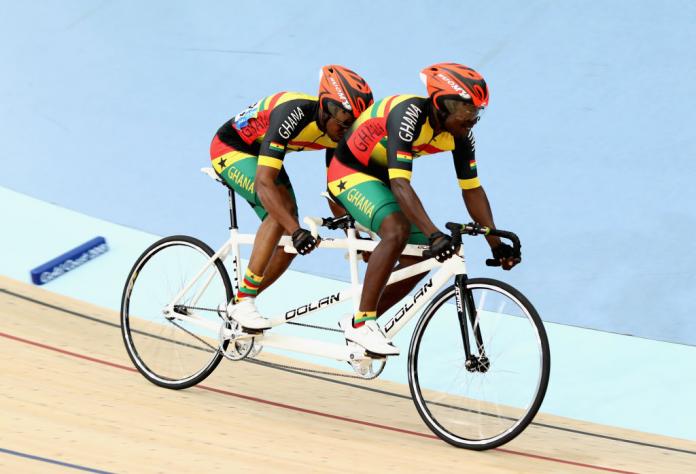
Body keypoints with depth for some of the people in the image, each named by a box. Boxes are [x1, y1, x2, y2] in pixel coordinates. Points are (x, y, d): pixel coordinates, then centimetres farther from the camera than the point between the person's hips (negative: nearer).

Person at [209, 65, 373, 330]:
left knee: (290, 242, -4)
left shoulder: (339, 131, -15)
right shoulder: (293, 115, -38)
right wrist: (297, 231, -53)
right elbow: (264, 183, -44)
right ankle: (242, 301, -24)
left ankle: (239, 303, 12)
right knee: (283, 208, -29)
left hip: (261, 154, 8)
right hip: (230, 149, -8)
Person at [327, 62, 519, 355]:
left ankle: (364, 321, 13)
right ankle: (361, 323, -24)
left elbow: (471, 189, -6)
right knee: (397, 230, -31)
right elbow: (400, 184, -42)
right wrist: (434, 235, -51)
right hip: (350, 172, -8)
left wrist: (496, 244, -11)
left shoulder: (460, 133, -13)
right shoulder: (409, 116, -35)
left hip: (381, 176, 8)